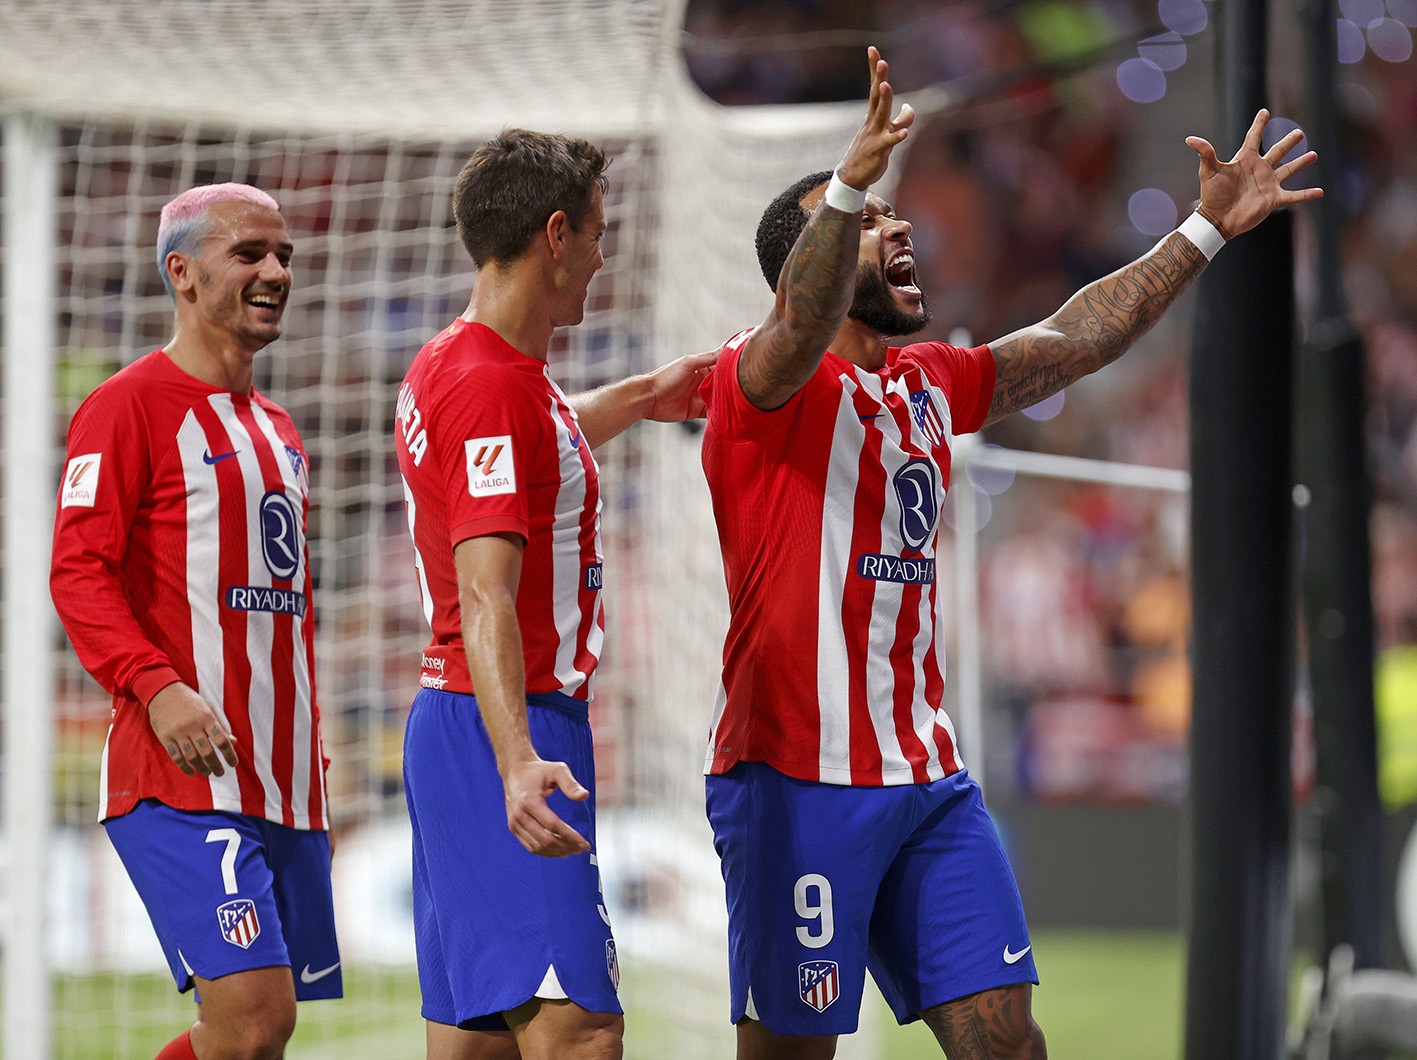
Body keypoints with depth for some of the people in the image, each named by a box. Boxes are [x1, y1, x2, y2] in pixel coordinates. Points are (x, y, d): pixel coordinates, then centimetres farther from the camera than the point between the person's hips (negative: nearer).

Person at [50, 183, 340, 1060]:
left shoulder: (280, 434, 22)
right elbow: (79, 574, -12)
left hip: (286, 783, 8)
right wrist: (158, 687, -26)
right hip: (181, 775, -8)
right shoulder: (131, 405, -3)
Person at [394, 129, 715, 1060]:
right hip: (502, 730, -10)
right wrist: (517, 762, -36)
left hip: (454, 720, 10)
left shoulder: (448, 368, 16)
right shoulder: (496, 386, -15)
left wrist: (641, 398, 55)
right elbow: (485, 595, -26)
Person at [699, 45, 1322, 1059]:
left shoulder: (931, 382, 17)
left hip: (927, 779, 7)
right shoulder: (763, 381, -8)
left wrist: (1208, 228, 28)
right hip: (796, 777, -7)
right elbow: (802, 323, -30)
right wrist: (850, 183, -48)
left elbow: (1073, 339, 28)